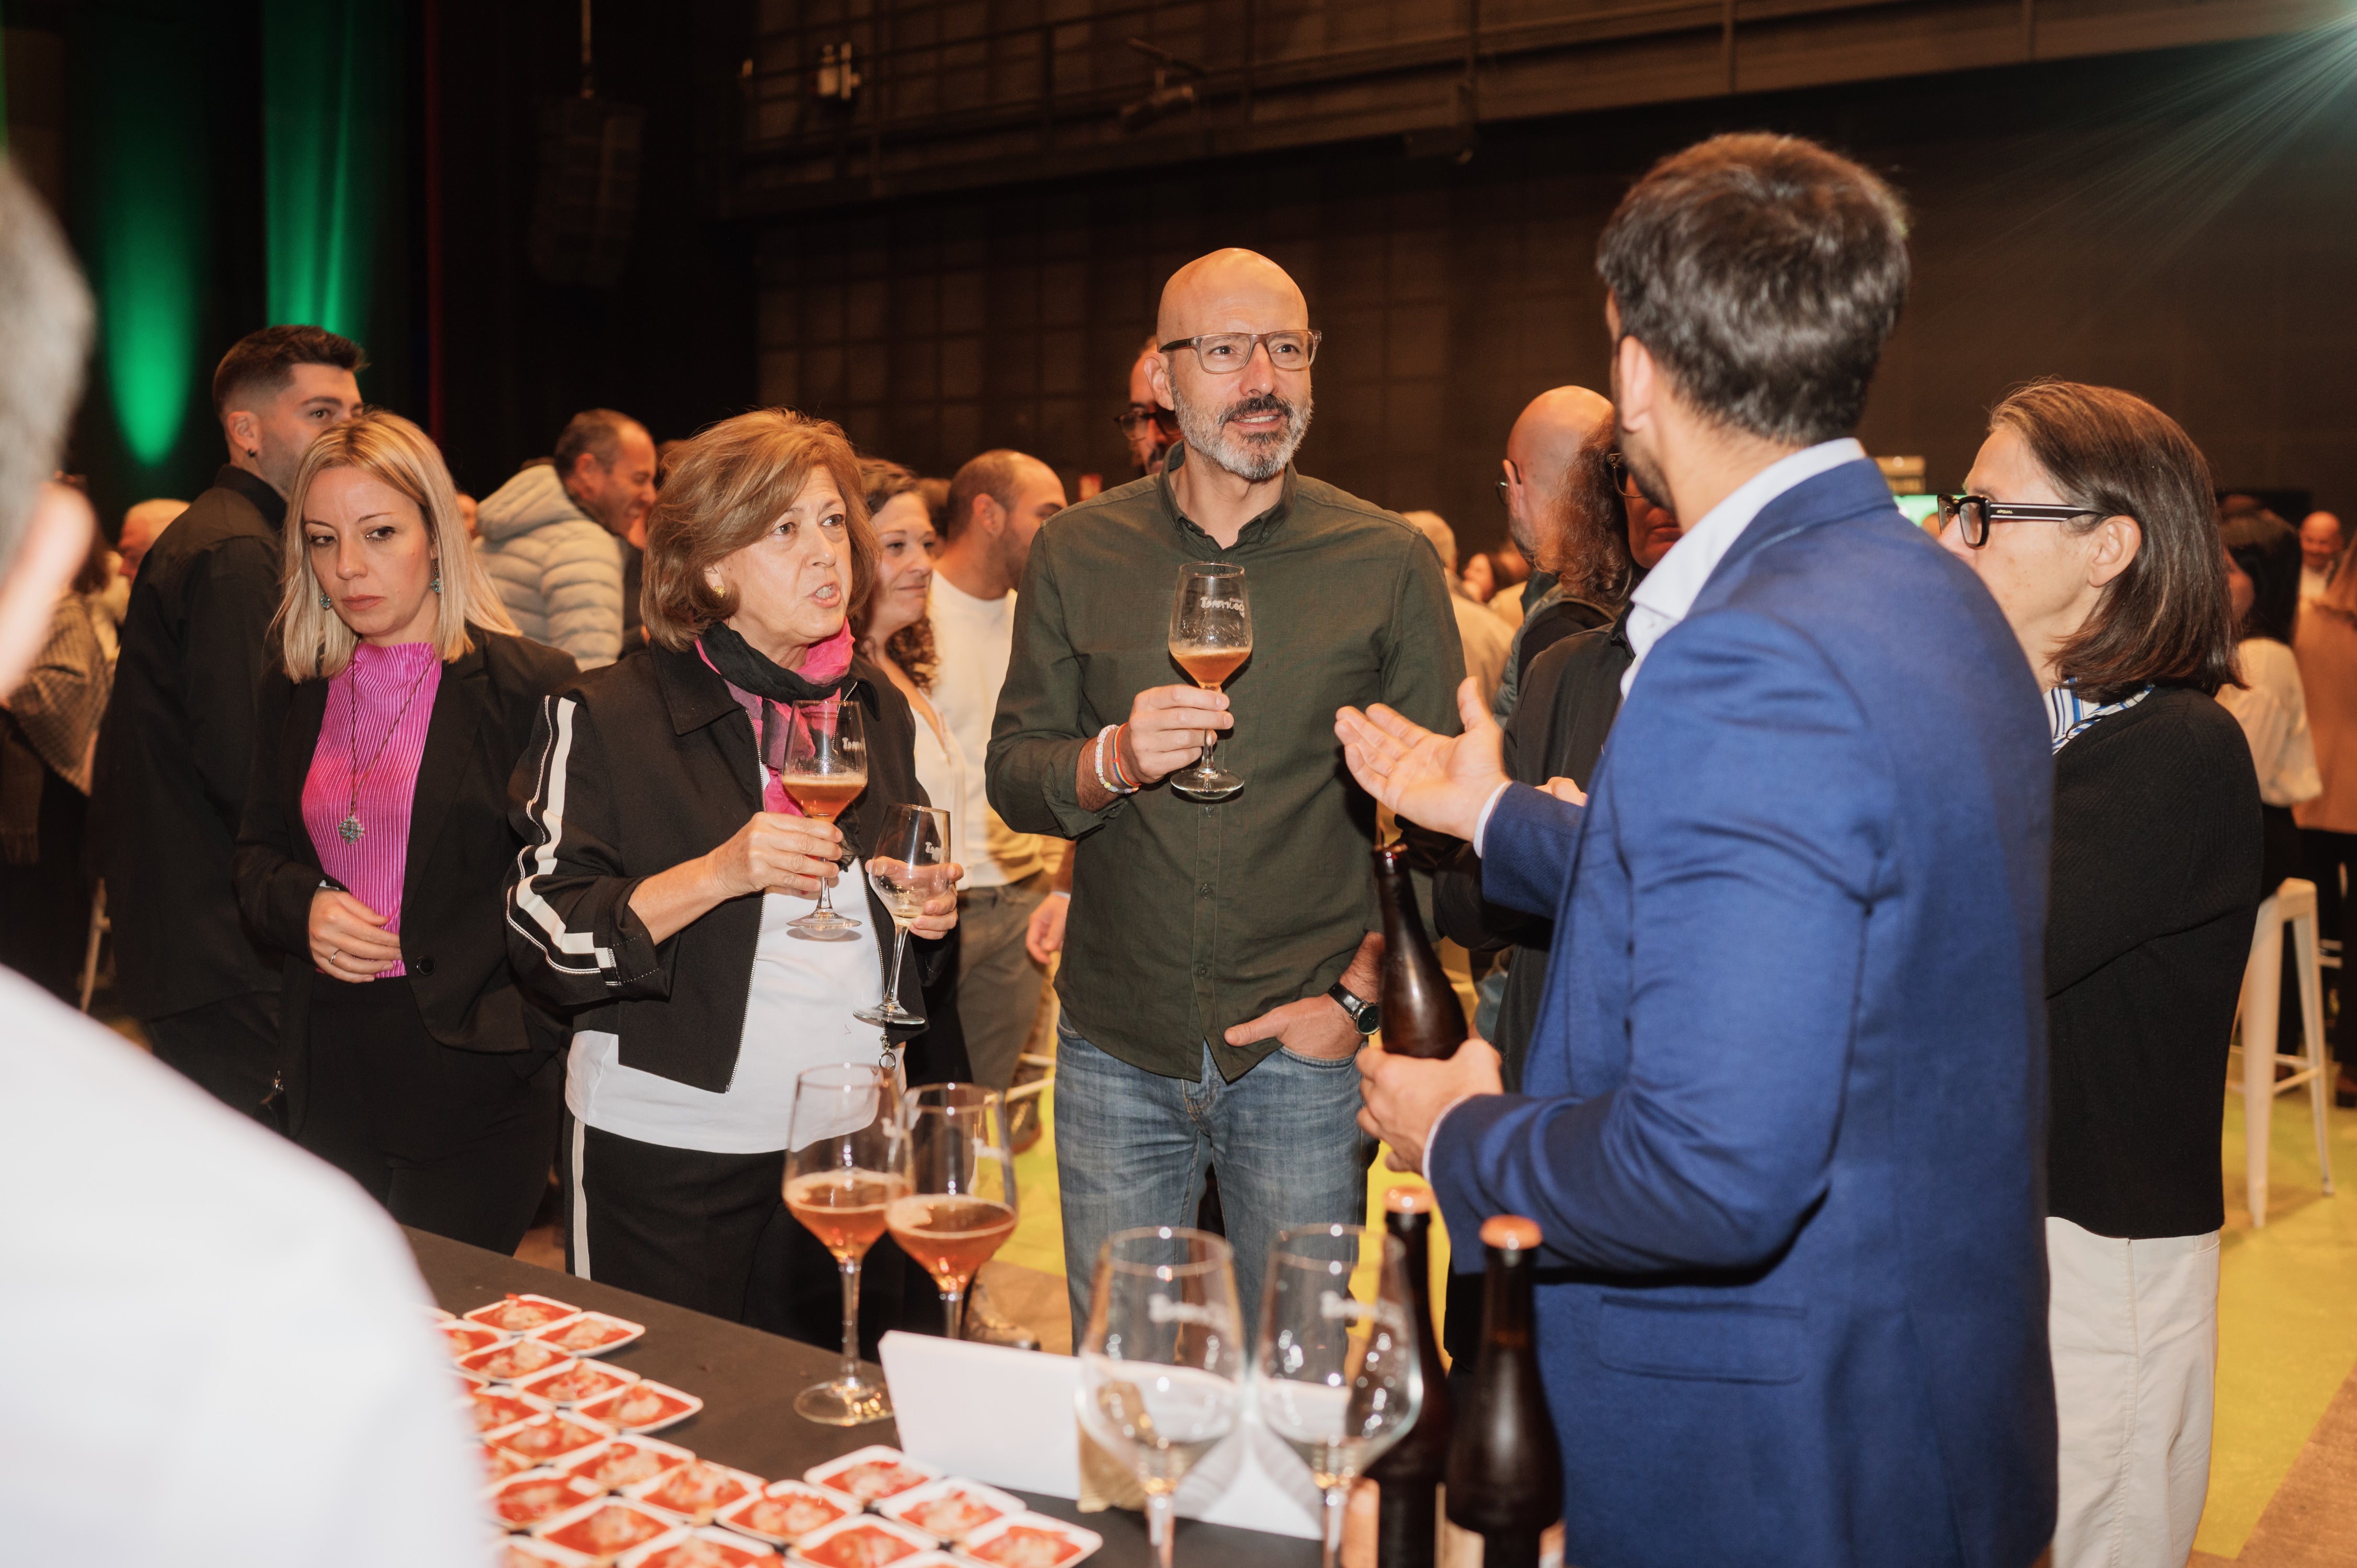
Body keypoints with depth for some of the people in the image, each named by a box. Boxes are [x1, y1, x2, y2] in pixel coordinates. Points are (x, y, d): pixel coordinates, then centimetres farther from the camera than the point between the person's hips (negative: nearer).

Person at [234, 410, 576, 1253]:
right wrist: (304, 907, -5)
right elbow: (257, 853, 17)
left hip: (472, 1066, -5)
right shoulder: (295, 694, 10)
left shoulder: (531, 686, -9)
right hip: (330, 1073, 5)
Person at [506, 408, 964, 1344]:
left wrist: (931, 913, 1)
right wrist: (716, 875, -23)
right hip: (670, 1152, -4)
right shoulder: (605, 720, -7)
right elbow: (544, 936, -12)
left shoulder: (878, 707, 9)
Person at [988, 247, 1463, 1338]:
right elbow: (1011, 778, 4)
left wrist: (1361, 994, -7)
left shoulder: (1388, 561, -2)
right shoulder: (1078, 552, 3)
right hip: (1116, 1044, 2)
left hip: (1303, 1048, -1)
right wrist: (1112, 760, -17)